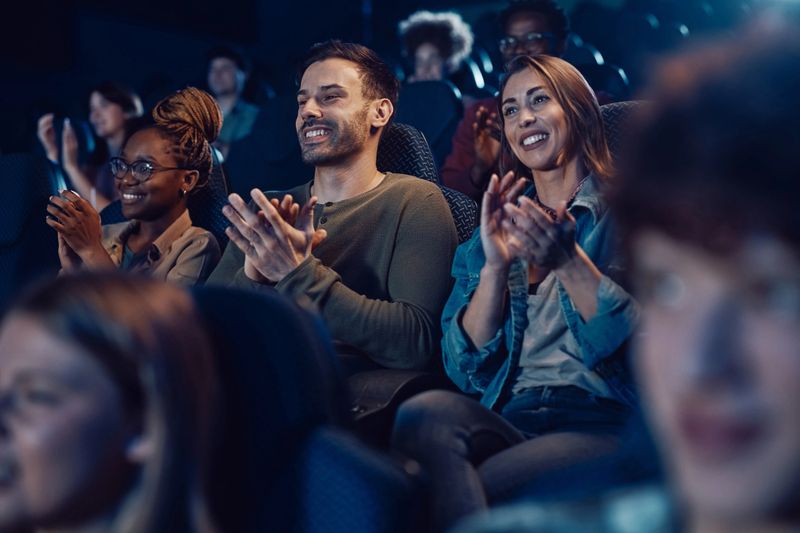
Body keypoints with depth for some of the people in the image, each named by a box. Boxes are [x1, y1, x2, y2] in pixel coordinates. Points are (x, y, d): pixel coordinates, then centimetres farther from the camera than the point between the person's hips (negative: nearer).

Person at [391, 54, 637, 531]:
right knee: (424, 412, -30)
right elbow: (466, 366, 9)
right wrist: (495, 267, -5)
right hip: (508, 418, 5)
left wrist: (569, 262, -16)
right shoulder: (499, 224, 21)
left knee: (472, 488, -33)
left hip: (602, 423, -5)